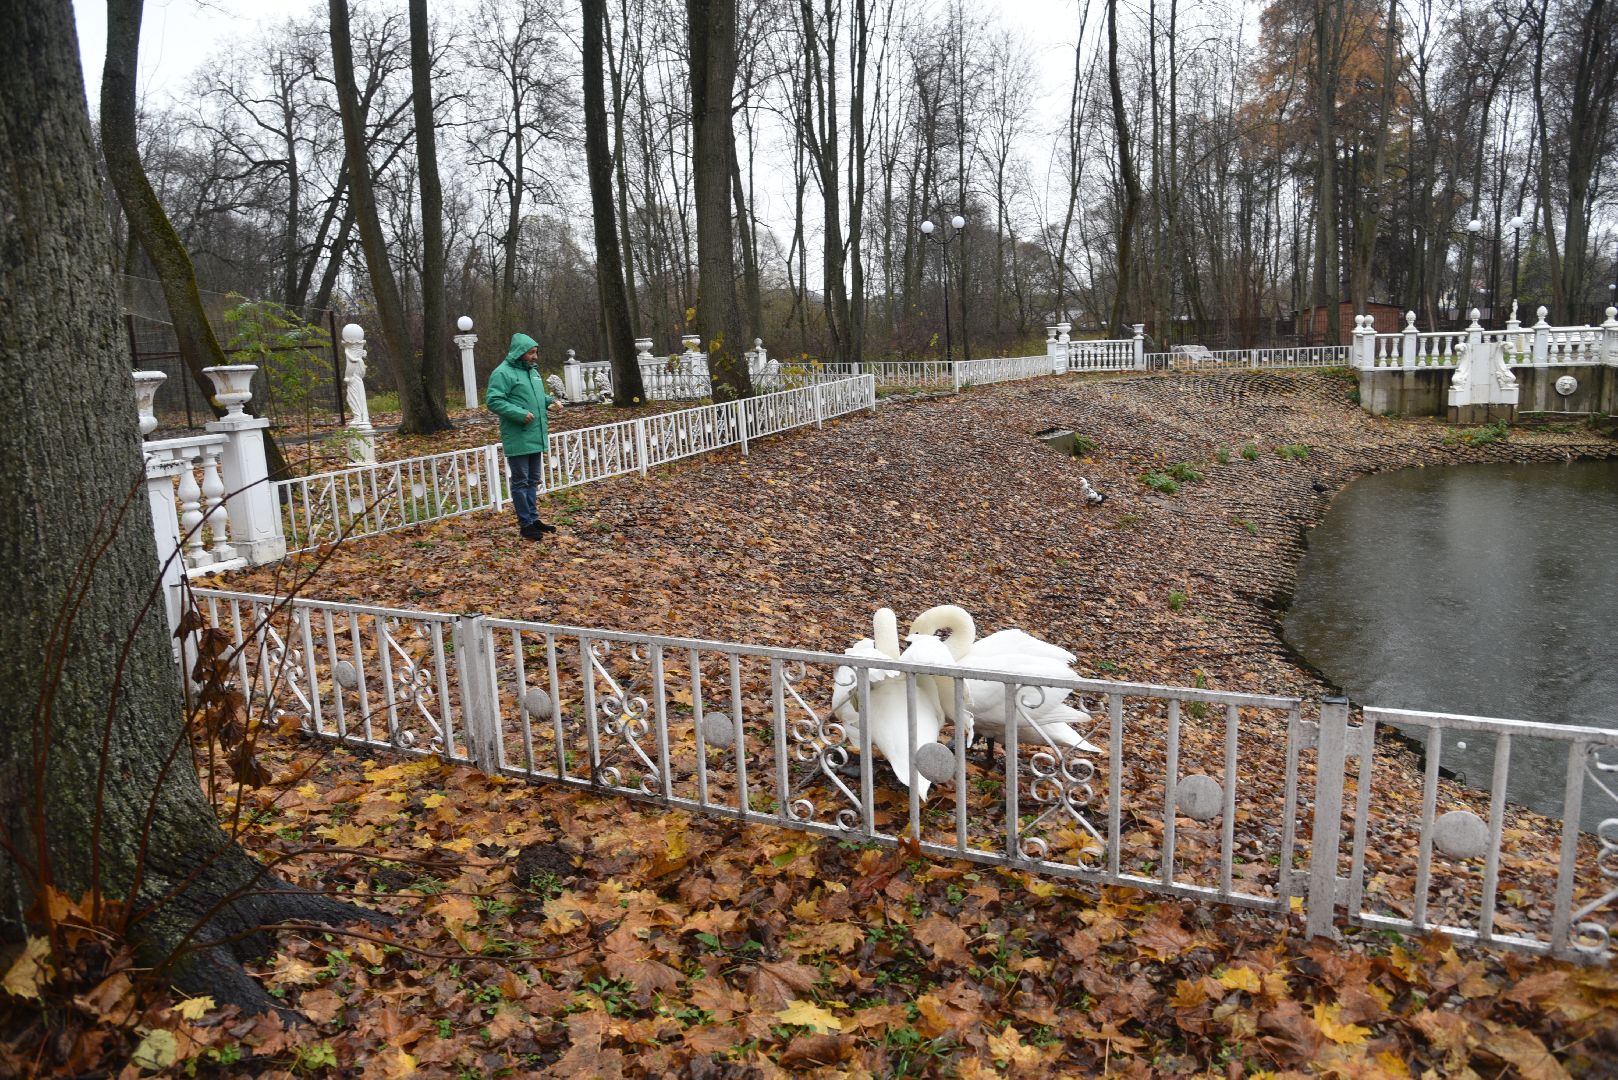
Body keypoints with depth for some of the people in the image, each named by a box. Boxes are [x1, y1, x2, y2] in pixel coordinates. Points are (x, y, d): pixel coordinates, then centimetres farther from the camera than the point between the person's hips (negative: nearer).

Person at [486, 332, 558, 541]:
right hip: (518, 439, -8)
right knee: (520, 482, 0)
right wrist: (520, 414, -26)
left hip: (535, 437, 9)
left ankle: (533, 518, 26)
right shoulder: (503, 373, -13)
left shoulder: (532, 371, 14)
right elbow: (493, 401, -19)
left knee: (532, 480, 16)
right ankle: (525, 524, 6)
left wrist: (549, 400, 6)